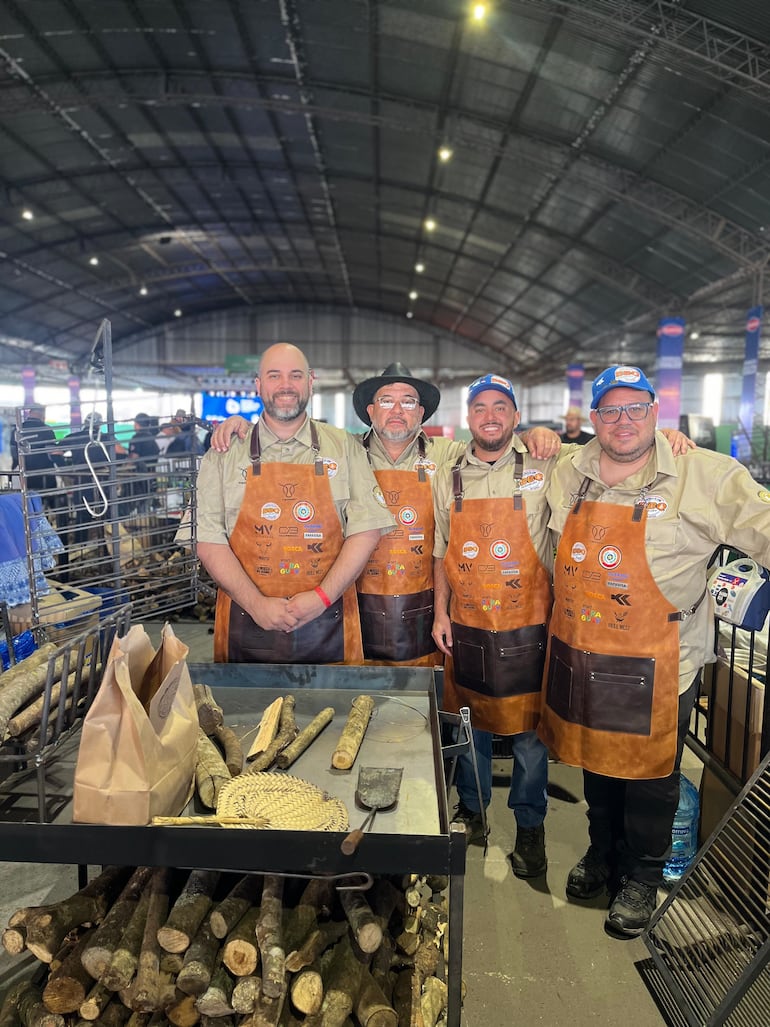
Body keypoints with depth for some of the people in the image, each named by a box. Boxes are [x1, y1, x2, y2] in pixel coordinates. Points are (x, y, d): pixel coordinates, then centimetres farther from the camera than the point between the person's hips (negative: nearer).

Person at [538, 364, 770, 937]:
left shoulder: (705, 476, -11)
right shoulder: (568, 475, 2)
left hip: (655, 666, -4)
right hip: (577, 656, 4)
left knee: (650, 779, 13)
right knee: (595, 763, 22)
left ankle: (642, 876, 38)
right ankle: (603, 853, 46)